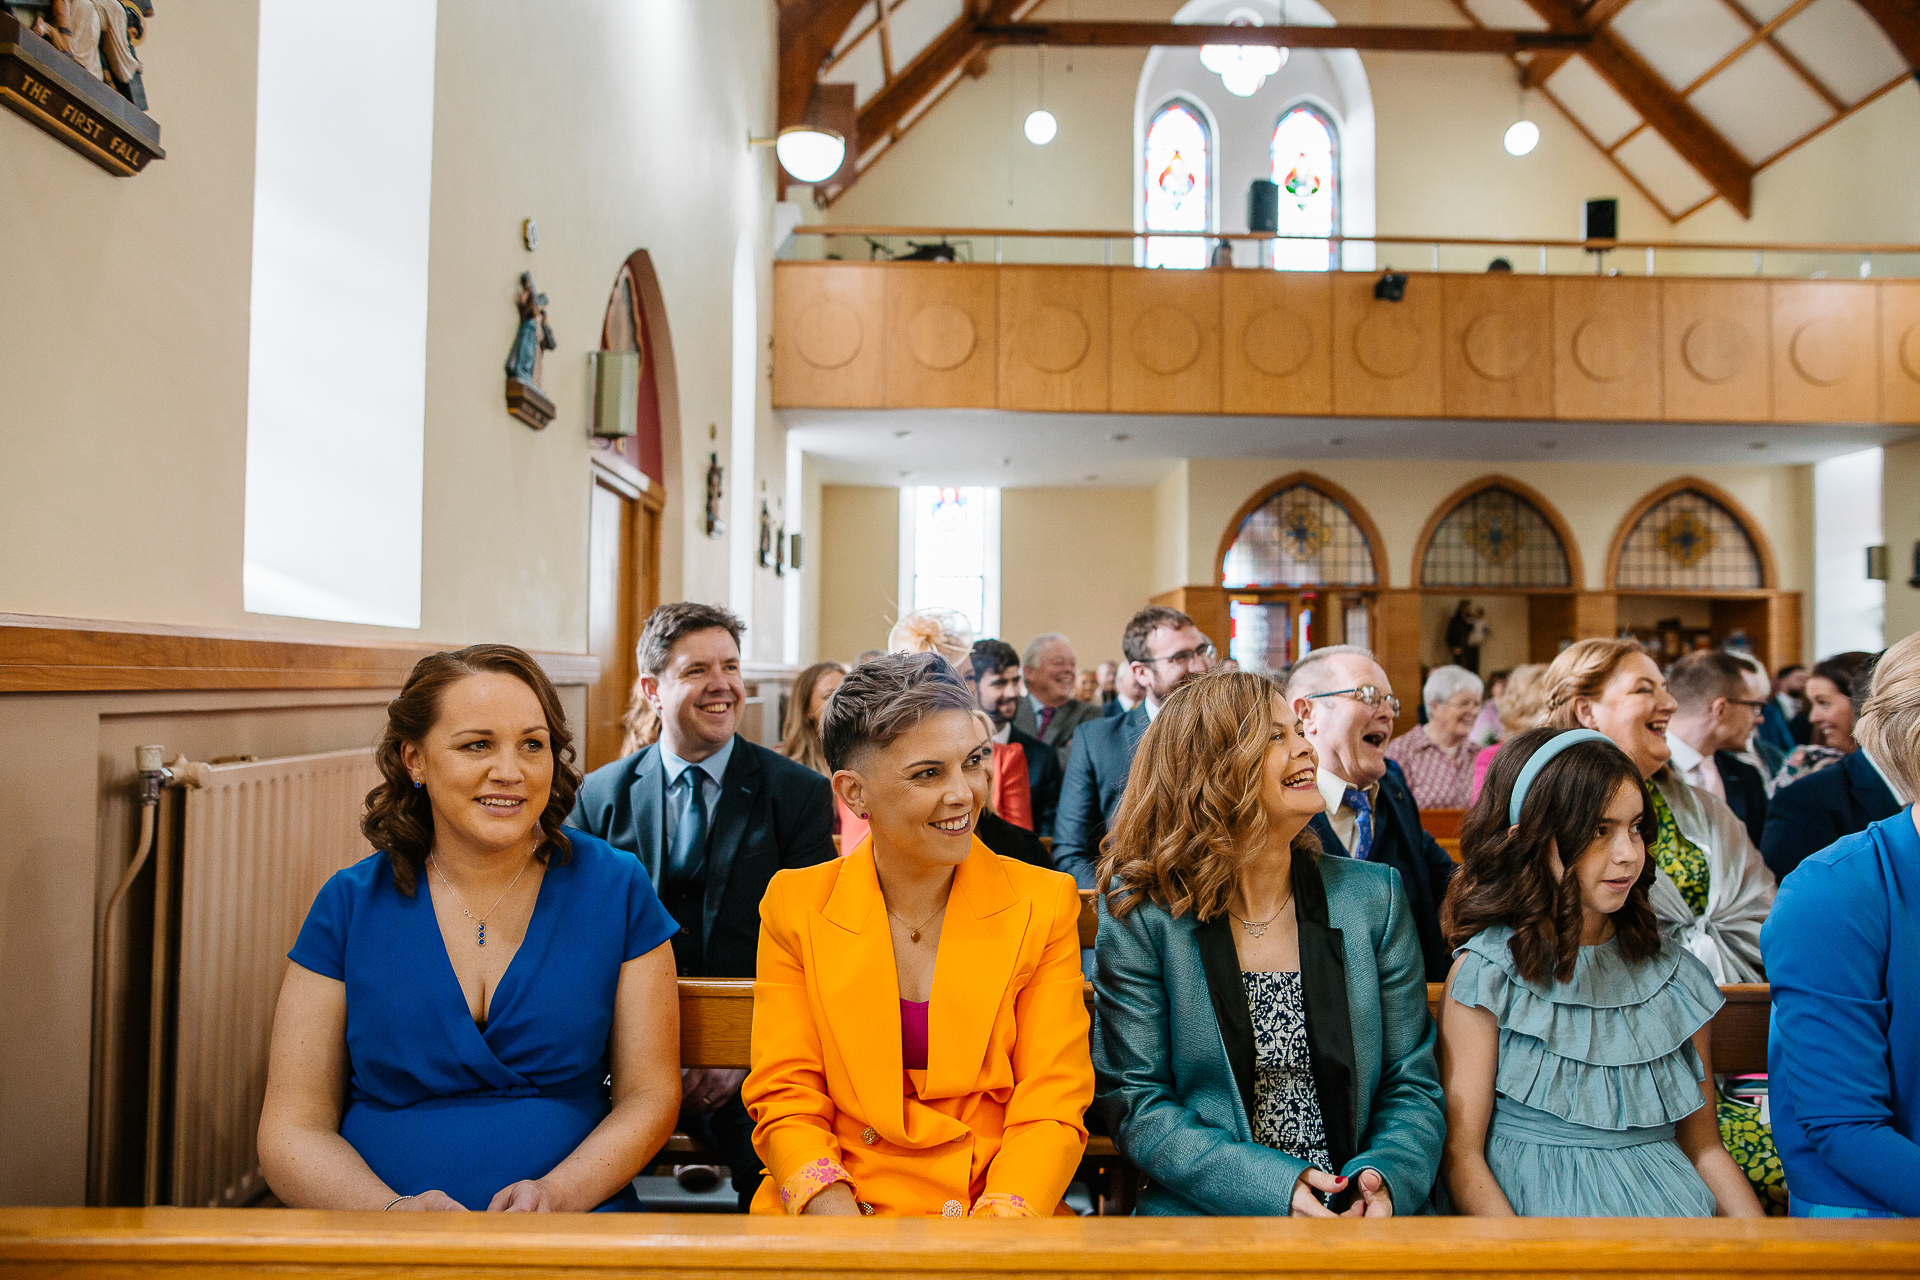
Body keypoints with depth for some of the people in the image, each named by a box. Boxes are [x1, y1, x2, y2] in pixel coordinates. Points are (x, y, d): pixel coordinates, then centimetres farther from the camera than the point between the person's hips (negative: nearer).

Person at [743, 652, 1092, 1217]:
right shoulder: (795, 907, 3)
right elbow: (787, 1101, 1)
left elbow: (1050, 1111, -2)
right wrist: (840, 1218, -17)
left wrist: (990, 1234, -19)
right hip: (838, 1209, 0)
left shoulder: (1044, 906, 2)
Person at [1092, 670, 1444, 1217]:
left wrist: (1384, 1178, -12)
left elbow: (1413, 1083, 8)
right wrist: (1270, 1185, -16)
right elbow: (1133, 1100, -4)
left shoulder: (1373, 896, 5)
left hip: (1359, 1218, 4)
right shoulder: (1142, 913, -3)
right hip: (1203, 1224, -3)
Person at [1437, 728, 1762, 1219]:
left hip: (1668, 1198, 5)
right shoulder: (1485, 971, -4)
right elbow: (1462, 1153, -6)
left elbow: (1703, 1146, 14)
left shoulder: (1674, 973, 11)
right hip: (1540, 1202, -5)